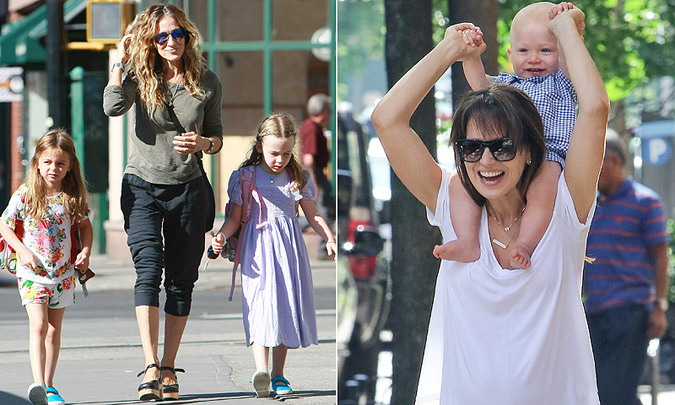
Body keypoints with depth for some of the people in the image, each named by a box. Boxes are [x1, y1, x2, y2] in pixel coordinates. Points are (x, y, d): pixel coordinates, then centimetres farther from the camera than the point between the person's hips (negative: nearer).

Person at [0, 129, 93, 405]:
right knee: (38, 326, -16)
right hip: (32, 272, -3)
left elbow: (85, 226, 15)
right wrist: (23, 251, -13)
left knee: (54, 331, 9)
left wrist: (85, 251, -2)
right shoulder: (24, 195, -7)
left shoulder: (73, 197, 0)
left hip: (63, 273, 3)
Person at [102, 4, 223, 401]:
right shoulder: (141, 77, -3)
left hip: (188, 189, 2)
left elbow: (217, 137, 9)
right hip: (143, 186, -2)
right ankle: (151, 368, -23)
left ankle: (169, 368, 14)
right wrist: (120, 62, -16)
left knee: (181, 279, 3)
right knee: (149, 268, -17)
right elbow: (113, 107, -22)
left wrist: (203, 143, -13)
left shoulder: (208, 82, 0)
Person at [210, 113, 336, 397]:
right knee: (261, 303, -17)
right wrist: (221, 235, -12)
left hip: (289, 246, 3)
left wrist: (329, 239, 3)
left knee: (286, 308, 3)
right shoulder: (245, 178, 2)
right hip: (258, 248, -3)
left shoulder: (298, 178, 9)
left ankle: (278, 375, 12)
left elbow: (312, 215, 16)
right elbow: (235, 218, 6)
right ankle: (261, 372, -30)